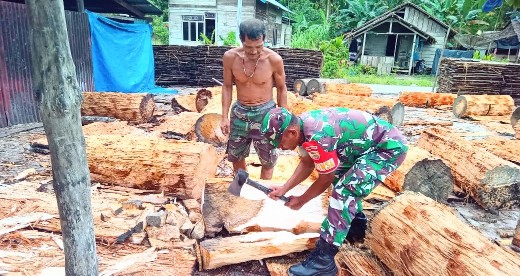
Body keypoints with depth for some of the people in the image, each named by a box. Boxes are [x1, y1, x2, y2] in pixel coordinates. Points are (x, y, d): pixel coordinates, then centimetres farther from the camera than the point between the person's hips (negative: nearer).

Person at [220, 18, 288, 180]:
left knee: (267, 160, 8)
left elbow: (281, 88, -3)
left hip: (265, 113, -2)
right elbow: (227, 86, 0)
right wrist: (224, 116, -3)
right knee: (236, 156, 18)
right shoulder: (230, 57, -13)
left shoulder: (274, 59, -18)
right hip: (240, 112, 3)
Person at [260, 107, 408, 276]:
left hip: (390, 146, -10)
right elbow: (307, 163, 9)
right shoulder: (302, 125, -3)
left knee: (344, 191, -21)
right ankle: (355, 221, 41)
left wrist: (300, 201, -3)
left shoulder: (317, 137, -32)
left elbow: (326, 179, -17)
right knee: (339, 176, 23)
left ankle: (324, 260, -11)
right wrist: (284, 189, 2)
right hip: (371, 143, 10)